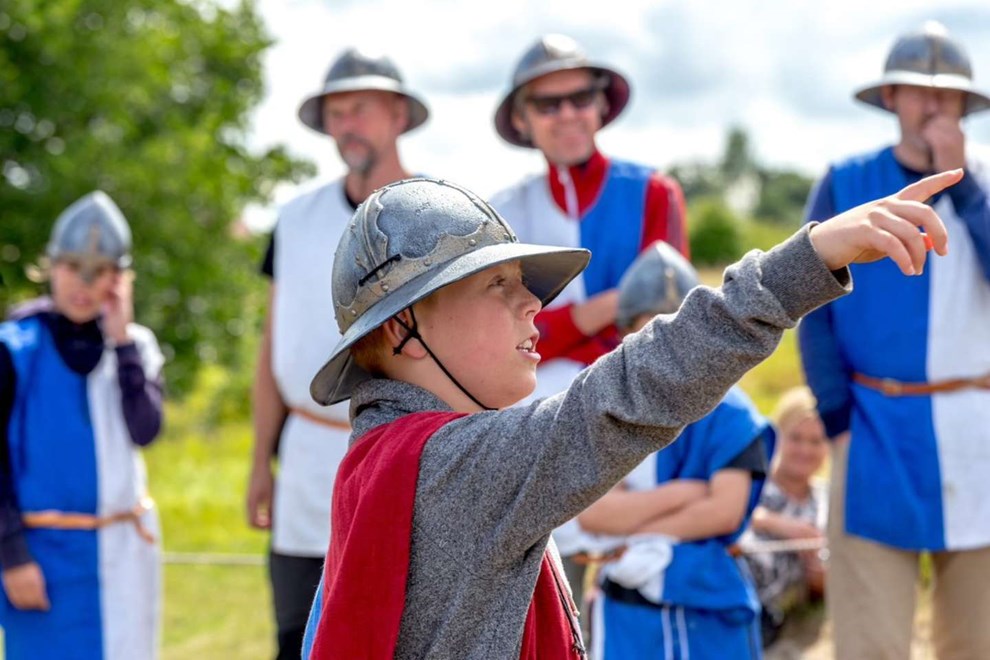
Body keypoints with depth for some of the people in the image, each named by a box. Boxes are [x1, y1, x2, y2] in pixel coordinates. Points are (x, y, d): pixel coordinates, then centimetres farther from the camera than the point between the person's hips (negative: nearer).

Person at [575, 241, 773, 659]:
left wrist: (630, 528, -13)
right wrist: (680, 493, -18)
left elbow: (726, 511, -15)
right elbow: (590, 513, -12)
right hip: (630, 614, 1)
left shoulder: (727, 413, -4)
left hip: (712, 612, 0)